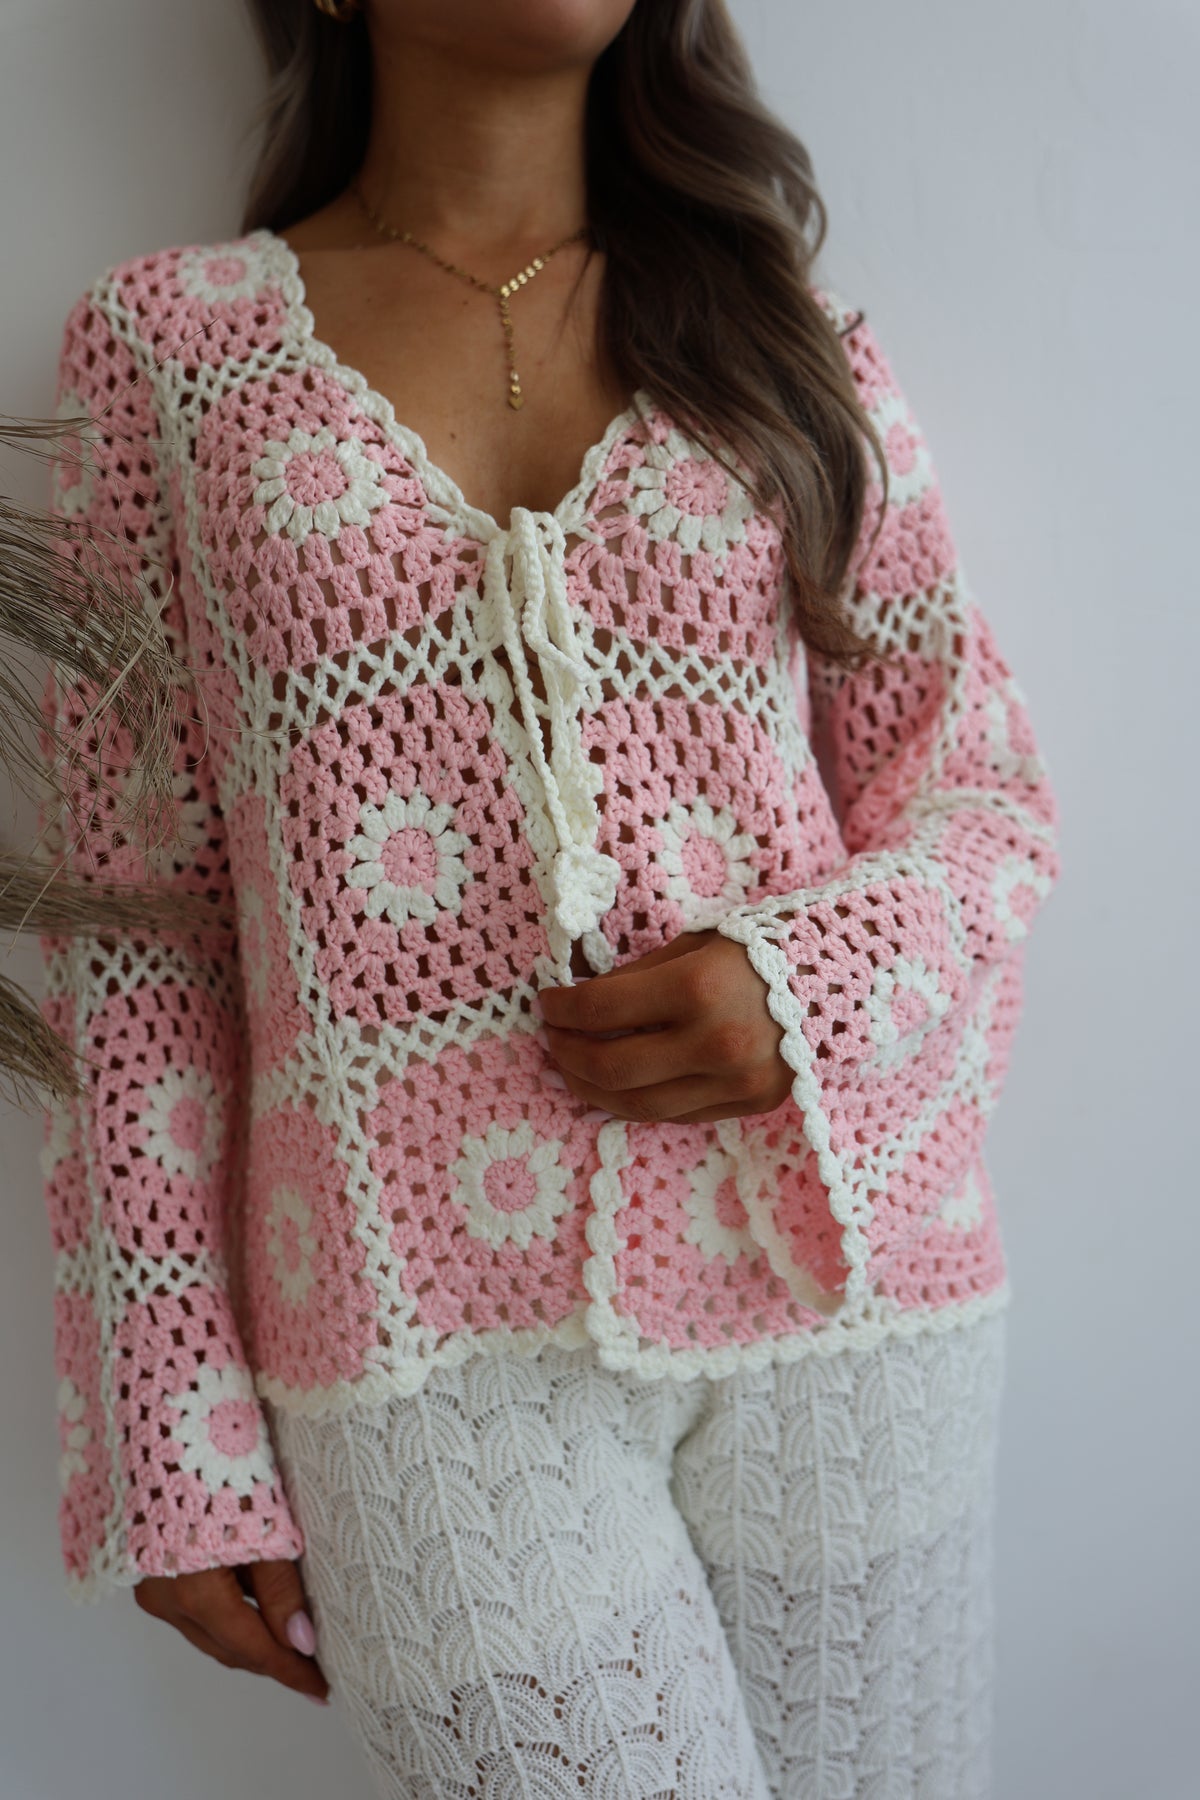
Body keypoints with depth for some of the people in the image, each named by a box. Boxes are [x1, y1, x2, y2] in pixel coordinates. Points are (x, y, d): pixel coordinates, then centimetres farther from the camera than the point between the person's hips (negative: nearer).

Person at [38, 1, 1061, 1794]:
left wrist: (808, 988, -11)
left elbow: (983, 792, 11)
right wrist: (178, 1444, 0)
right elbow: (139, 924, 3)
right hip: (437, 1334, -2)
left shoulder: (789, 339, 11)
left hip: (823, 1257, 3)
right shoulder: (170, 338, 6)